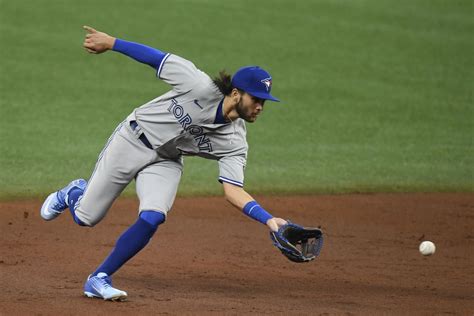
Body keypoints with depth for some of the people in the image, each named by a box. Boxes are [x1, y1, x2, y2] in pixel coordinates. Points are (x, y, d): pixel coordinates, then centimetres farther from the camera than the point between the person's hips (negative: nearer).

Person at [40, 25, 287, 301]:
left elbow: (234, 191, -20)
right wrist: (111, 43, -15)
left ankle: (99, 280, -6)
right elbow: (157, 58, -19)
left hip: (165, 163, 3)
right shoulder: (201, 87, -28)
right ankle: (74, 193, 42)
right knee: (86, 217, 2)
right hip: (132, 141, -3)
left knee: (152, 219, -23)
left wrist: (269, 219, -33)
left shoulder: (235, 142, -16)